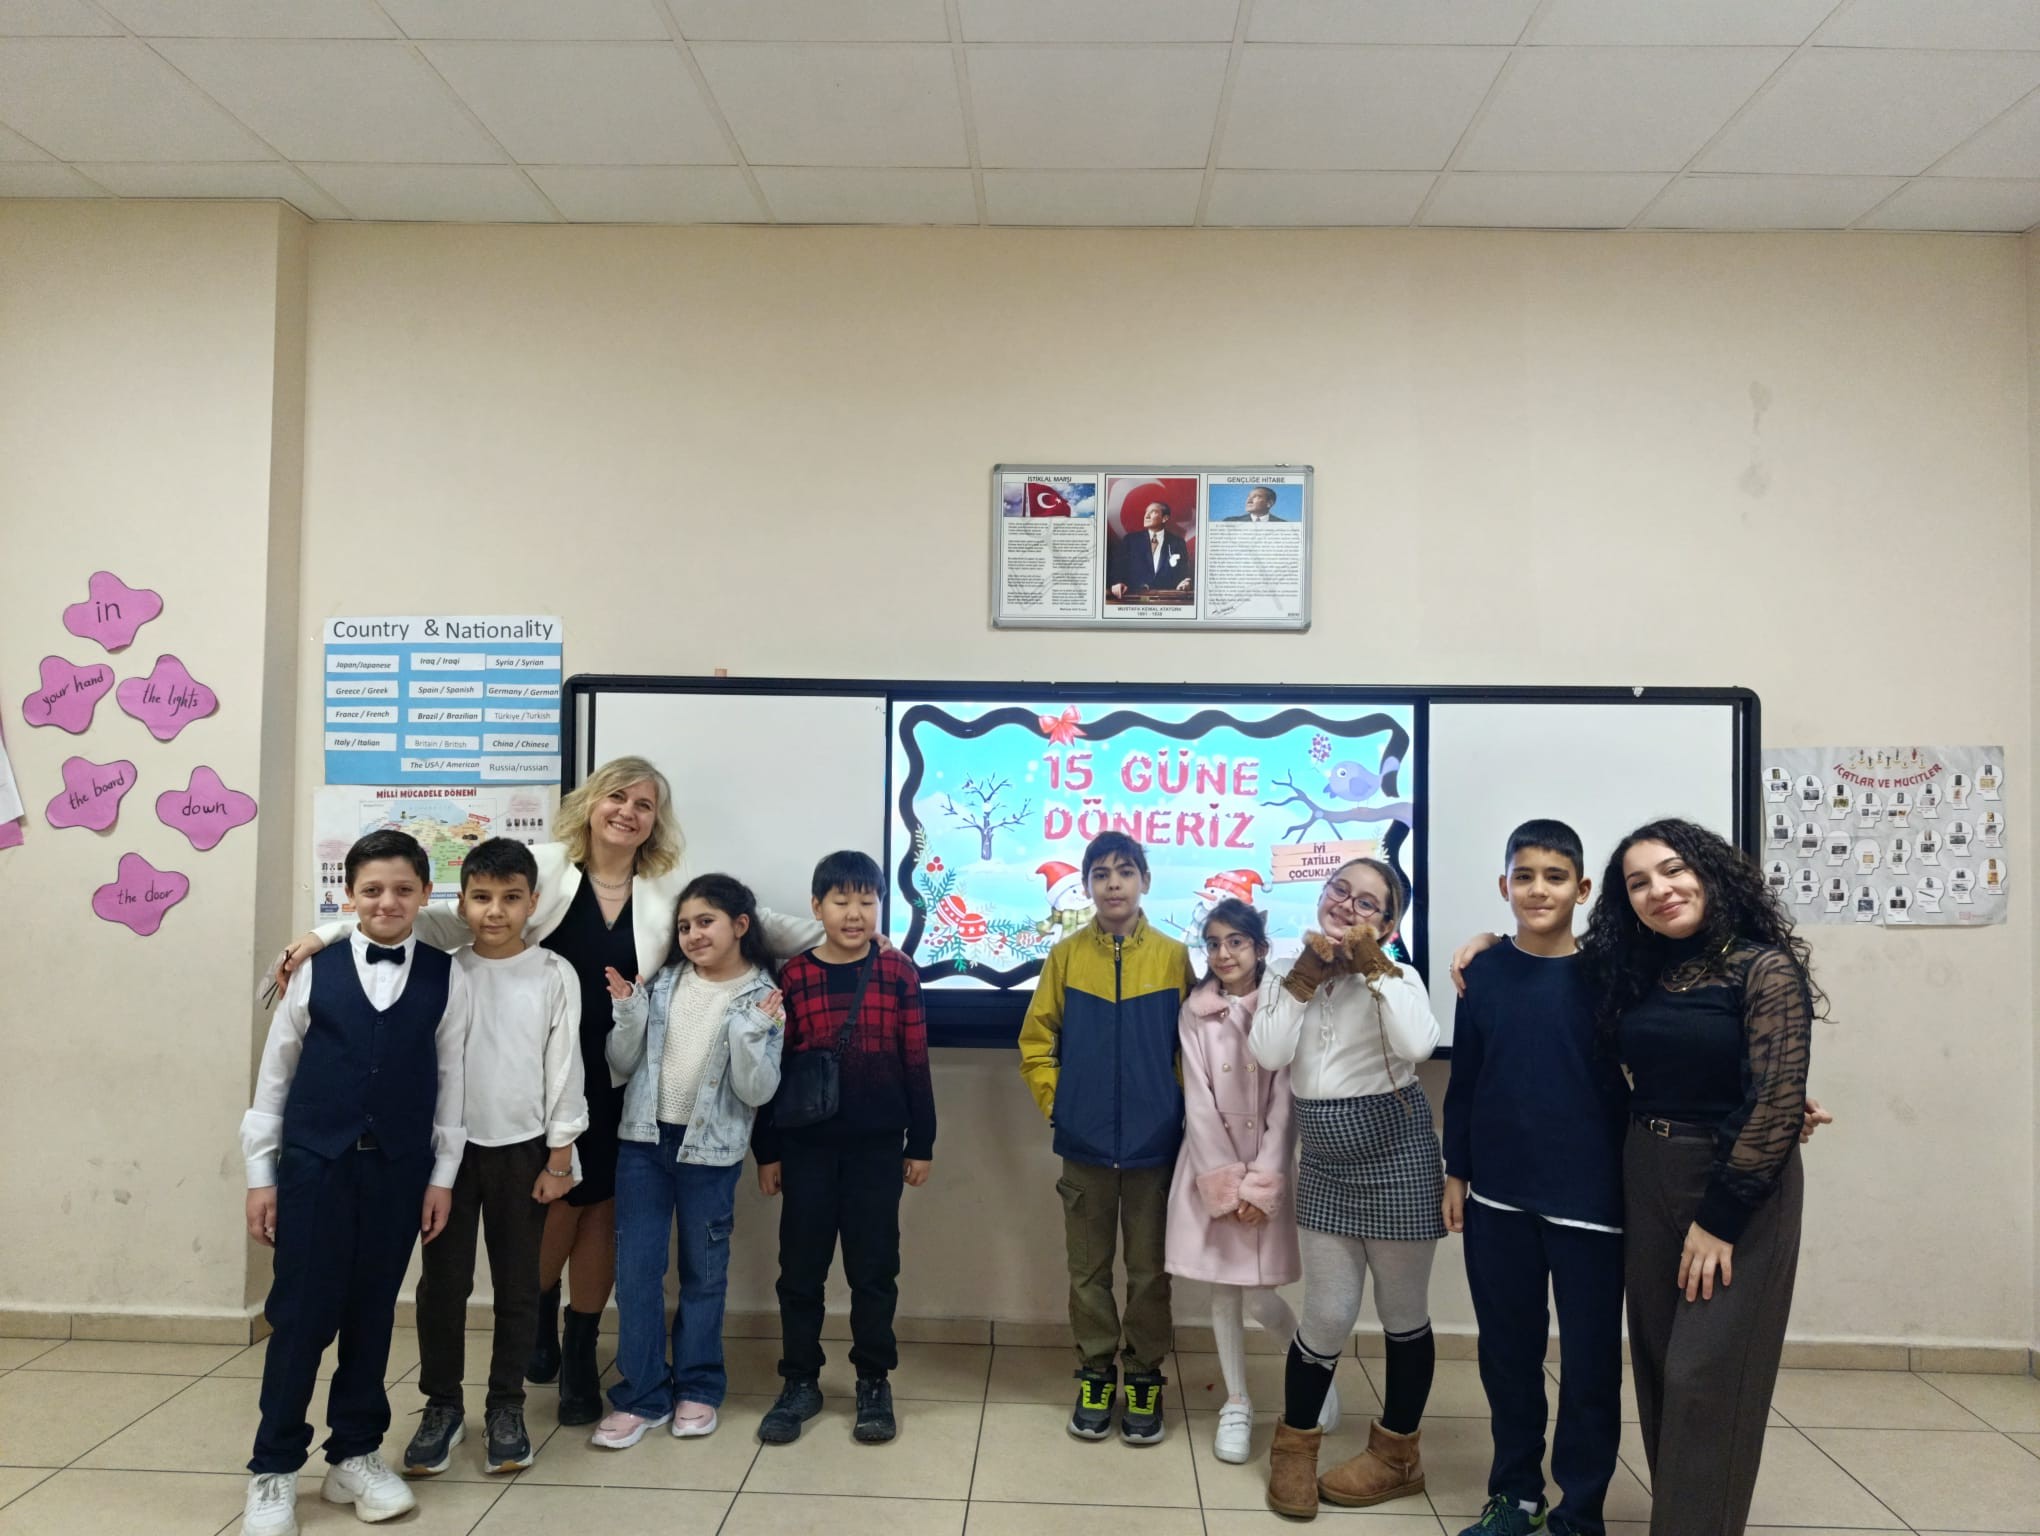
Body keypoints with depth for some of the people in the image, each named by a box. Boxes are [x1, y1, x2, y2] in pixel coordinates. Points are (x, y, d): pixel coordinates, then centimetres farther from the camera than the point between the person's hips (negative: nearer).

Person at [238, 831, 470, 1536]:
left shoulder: (446, 978, -1)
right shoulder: (314, 969, -3)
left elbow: (451, 1077, 3)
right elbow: (274, 1072, 3)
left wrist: (442, 1174, 3)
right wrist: (260, 1174, 4)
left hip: (398, 1168, 1)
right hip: (313, 1162, -1)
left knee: (371, 1314, 11)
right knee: (299, 1315, 3)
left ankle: (355, 1455, 28)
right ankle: (274, 1468, 21)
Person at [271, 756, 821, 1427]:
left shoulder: (671, 887, 0)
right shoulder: (543, 868, -8)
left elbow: (755, 922, 6)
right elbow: (452, 919, -12)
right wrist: (335, 932, -20)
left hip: (622, 1080, 2)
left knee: (602, 1209, 9)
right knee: (558, 1206, 4)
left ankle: (580, 1355, 29)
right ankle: (540, 1321, 37)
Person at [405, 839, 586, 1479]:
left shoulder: (555, 976, -5)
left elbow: (564, 1070, -3)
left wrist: (559, 1158, -3)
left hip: (522, 1149, -1)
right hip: (449, 1145, 1)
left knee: (517, 1283, 9)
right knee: (442, 1280, 9)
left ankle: (506, 1406, 24)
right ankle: (443, 1403, 25)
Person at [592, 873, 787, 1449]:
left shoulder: (762, 997, -7)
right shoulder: (662, 983, 2)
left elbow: (758, 1090, -11)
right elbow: (623, 1066, 4)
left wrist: (753, 1033, -26)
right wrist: (628, 1015, -12)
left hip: (710, 1150, -2)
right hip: (644, 1140, 3)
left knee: (703, 1273, 12)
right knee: (635, 1271, 4)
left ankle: (697, 1388, 27)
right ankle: (641, 1394, 17)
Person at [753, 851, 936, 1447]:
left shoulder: (898, 973, -2)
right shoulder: (791, 976, -1)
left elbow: (915, 1064, 1)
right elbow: (771, 1069, 2)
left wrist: (921, 1143, 1)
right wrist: (766, 1150, 2)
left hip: (877, 1147, 0)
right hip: (805, 1147, 1)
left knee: (874, 1268, 9)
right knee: (800, 1268, 9)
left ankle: (874, 1384, 23)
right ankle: (799, 1382, 25)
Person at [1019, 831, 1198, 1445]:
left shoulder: (1172, 956, -3)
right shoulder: (1066, 955, -1)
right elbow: (1035, 1040, 4)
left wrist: (1179, 1107, -2)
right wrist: (1055, 1101, -3)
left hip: (1153, 1141, -1)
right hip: (1084, 1141, 1)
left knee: (1149, 1268, 10)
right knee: (1088, 1267, 12)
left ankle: (1145, 1377, 26)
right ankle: (1095, 1373, 28)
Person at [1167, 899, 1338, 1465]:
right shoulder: (1194, 1014, 0)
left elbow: (1286, 1103, -7)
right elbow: (1198, 1103, -4)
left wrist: (1261, 1182, -12)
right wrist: (1225, 1180, -10)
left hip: (1268, 1166, -2)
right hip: (1211, 1166, 2)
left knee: (1259, 1296, -2)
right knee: (1222, 1289, 7)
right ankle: (1237, 1403, 25)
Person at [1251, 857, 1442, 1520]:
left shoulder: (1395, 977, -9)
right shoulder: (1289, 976, 2)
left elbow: (1417, 1045, -29)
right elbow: (1268, 1054, -14)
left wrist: (1370, 959, -23)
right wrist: (1310, 968, -15)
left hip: (1396, 1156, -2)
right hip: (1325, 1165, 3)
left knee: (1402, 1312, 12)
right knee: (1328, 1314, 4)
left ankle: (1397, 1453, 31)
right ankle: (1294, 1446, 26)